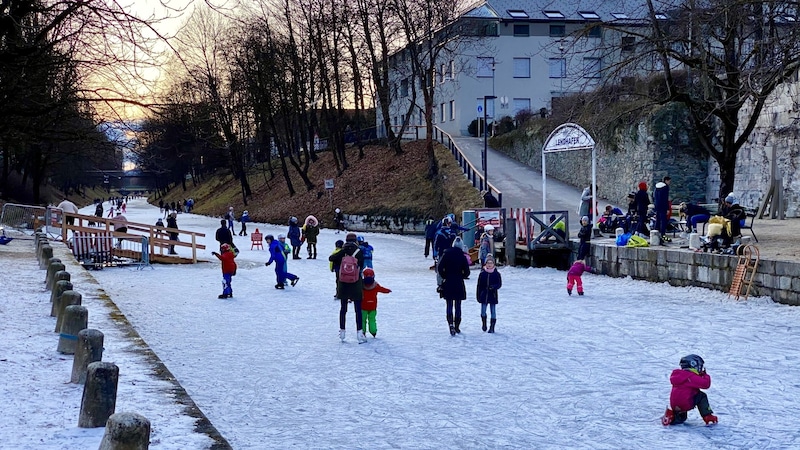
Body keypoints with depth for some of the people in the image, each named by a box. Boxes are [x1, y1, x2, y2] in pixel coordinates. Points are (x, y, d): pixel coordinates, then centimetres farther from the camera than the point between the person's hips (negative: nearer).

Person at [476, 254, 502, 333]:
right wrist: (478, 296, 2)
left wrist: (493, 287, -22)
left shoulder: (496, 274, -2)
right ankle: (484, 324, 26)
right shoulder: (482, 274, 0)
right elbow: (479, 286, 3)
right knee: (483, 311, 2)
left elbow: (499, 284, -2)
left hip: (493, 295, -1)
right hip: (484, 295, 1)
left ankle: (492, 327, 10)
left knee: (493, 312, 3)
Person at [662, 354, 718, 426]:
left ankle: (673, 416, 2)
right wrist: (705, 375, 2)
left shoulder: (677, 375, 15)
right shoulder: (691, 377, -10)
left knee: (682, 418, 34)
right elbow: (706, 384, -17)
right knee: (702, 396, 10)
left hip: (674, 405, 8)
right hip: (685, 404, -8)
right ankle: (707, 416, 1)